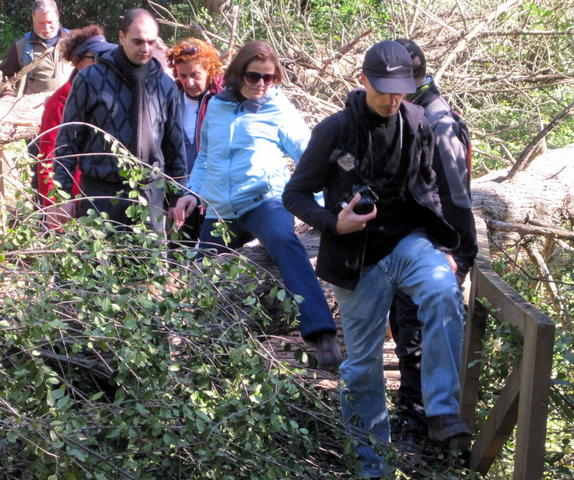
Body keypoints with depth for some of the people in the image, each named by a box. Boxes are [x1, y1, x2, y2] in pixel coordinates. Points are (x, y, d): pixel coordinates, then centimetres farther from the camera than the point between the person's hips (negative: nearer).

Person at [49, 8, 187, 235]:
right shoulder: (91, 79, -4)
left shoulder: (165, 84, 6)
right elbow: (69, 139, 0)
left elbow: (175, 145, 11)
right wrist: (62, 193, -4)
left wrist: (177, 197, 11)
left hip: (150, 193, 3)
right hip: (100, 192, -2)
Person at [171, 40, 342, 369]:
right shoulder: (217, 106, 15)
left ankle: (322, 334, -47)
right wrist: (193, 192, 12)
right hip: (220, 212, 6)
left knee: (283, 240, -35)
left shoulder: (279, 110, 4)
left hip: (265, 201, -5)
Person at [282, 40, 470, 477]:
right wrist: (333, 224, -23)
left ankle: (443, 413, -29)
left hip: (410, 242, 2)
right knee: (363, 364, 6)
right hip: (359, 260, -2)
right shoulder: (335, 130, -11)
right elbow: (295, 195, -5)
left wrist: (443, 248, 7)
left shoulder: (416, 124, 0)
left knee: (444, 294, -31)